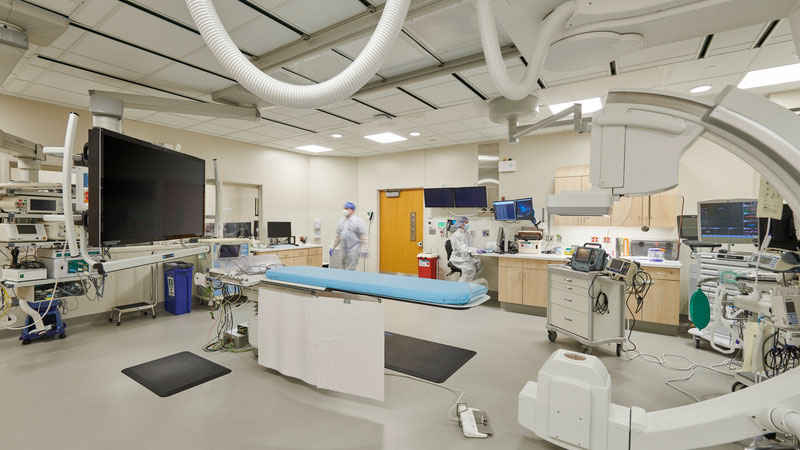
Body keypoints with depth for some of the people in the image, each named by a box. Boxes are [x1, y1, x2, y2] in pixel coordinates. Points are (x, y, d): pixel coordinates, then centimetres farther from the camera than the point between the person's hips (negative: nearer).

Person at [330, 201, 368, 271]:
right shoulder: (341, 221, 14)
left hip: (353, 251, -7)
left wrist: (364, 250, -15)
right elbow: (337, 236, 21)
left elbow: (364, 237, -10)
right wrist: (332, 247, 15)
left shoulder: (358, 221, -6)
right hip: (343, 251, 7)